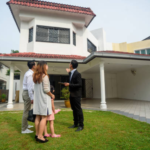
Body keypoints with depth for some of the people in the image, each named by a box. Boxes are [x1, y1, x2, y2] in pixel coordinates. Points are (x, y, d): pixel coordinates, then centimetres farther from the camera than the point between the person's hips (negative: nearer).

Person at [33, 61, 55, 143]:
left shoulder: (36, 76, 9)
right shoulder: (44, 76, -14)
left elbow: (37, 89, 10)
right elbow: (46, 89, -17)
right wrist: (52, 95, -2)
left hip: (37, 99, 8)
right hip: (44, 98, -8)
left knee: (38, 117, 13)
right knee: (44, 117, -1)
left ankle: (37, 134, 23)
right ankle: (40, 136, 2)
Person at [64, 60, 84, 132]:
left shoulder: (77, 74, -16)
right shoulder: (71, 73, 9)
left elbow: (79, 84, -19)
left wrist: (69, 84, -19)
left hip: (76, 95, -8)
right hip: (72, 94, 9)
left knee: (78, 110, 0)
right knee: (74, 110, 15)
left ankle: (81, 125, 12)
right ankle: (75, 124, 28)